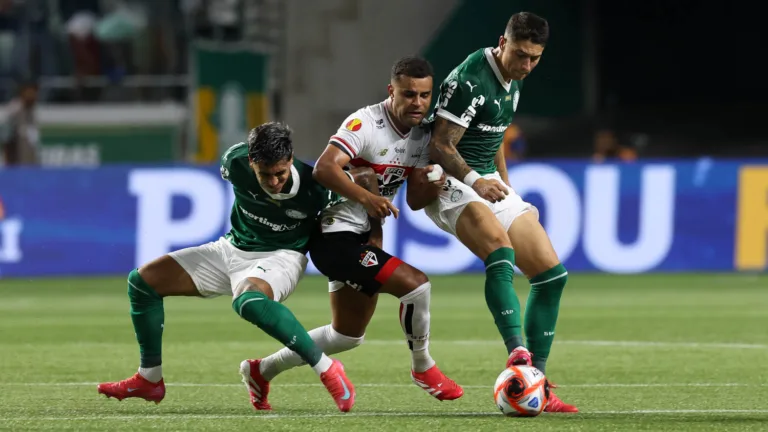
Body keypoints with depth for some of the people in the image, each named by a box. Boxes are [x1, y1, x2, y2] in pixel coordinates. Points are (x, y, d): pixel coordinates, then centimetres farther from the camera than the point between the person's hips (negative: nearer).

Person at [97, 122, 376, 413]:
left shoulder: (313, 189, -27)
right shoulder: (235, 162, -19)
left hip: (279, 257, -6)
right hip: (232, 249, 6)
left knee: (249, 300, -42)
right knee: (142, 281, -1)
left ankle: (327, 370, -33)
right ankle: (149, 381, 13)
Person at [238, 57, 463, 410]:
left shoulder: (423, 135, 4)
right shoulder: (365, 123, -20)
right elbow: (324, 169, -32)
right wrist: (366, 198, -43)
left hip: (362, 237, 10)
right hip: (334, 234, -10)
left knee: (348, 335, 19)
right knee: (415, 284, -21)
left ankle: (263, 370, 32)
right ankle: (423, 368, 1)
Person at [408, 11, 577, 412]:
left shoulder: (513, 80, 10)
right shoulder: (469, 80, -18)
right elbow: (440, 145, -21)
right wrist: (474, 181, -34)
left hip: (488, 181, 9)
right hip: (450, 184, -9)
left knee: (551, 273, 1)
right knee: (501, 252, -36)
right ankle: (517, 353, -47)